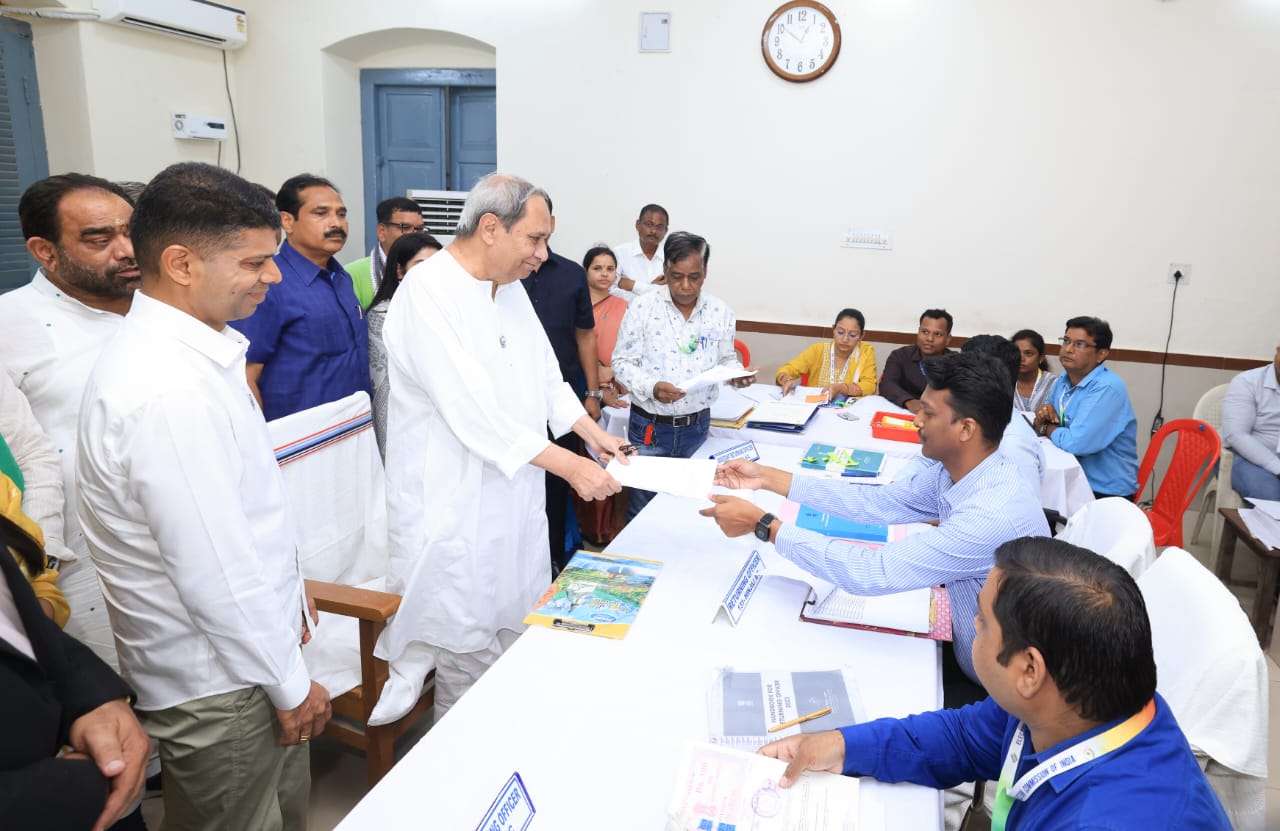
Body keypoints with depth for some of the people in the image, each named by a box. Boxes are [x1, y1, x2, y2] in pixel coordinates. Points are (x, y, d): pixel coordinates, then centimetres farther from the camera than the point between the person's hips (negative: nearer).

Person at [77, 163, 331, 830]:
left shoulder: (193, 349, 4)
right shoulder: (167, 390, -29)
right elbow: (214, 572, -26)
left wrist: (287, 598, 17)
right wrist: (291, 685, -13)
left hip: (256, 638, 9)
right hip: (218, 685, -9)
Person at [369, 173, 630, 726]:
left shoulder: (511, 288, 9)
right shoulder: (429, 293, -20)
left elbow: (545, 374, 16)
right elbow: (472, 411, -26)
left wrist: (592, 431, 2)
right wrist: (569, 465, -24)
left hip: (513, 492, 9)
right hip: (454, 501, -8)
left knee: (517, 637, 18)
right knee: (468, 649, 5)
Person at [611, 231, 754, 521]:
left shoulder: (721, 312, 1)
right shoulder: (642, 307, -8)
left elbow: (726, 360, 12)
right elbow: (622, 362, -6)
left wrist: (735, 374, -12)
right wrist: (652, 387, -24)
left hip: (697, 426, 3)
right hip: (649, 426, -2)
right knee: (642, 509, 7)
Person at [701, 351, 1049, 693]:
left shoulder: (992, 514, -34)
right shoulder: (956, 471, -7)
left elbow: (873, 573, -34)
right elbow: (877, 503, -1)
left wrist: (762, 524, -28)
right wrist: (768, 477, -5)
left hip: (994, 689, -6)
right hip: (966, 654, 6)